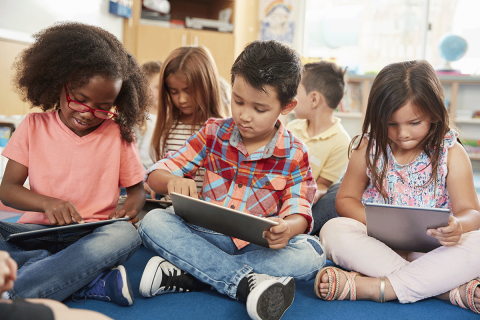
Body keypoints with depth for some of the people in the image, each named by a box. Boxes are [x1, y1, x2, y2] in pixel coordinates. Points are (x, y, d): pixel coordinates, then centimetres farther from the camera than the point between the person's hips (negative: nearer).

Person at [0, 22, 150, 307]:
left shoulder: (119, 134, 6)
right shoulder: (34, 127, 6)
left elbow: (136, 188, 14)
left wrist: (130, 209, -12)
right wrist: (47, 203, -18)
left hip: (93, 235, 0)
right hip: (37, 232, 1)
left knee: (126, 235, -36)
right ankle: (94, 280, -33)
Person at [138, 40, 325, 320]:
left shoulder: (294, 154, -3)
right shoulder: (214, 133, 1)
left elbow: (299, 211, -6)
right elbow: (157, 173, 0)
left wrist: (288, 228, -32)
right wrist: (173, 181, -26)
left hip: (260, 246, -1)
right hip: (207, 236, 1)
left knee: (311, 255, -30)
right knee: (153, 221, -24)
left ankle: (187, 275, -30)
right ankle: (246, 282, -36)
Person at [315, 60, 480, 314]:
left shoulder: (451, 153, -3)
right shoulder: (369, 148, -1)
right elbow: (345, 200, 4)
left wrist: (458, 225, -33)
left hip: (433, 248, 0)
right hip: (378, 243, 1)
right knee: (333, 231, -28)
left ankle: (370, 287, -32)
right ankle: (449, 289, -30)